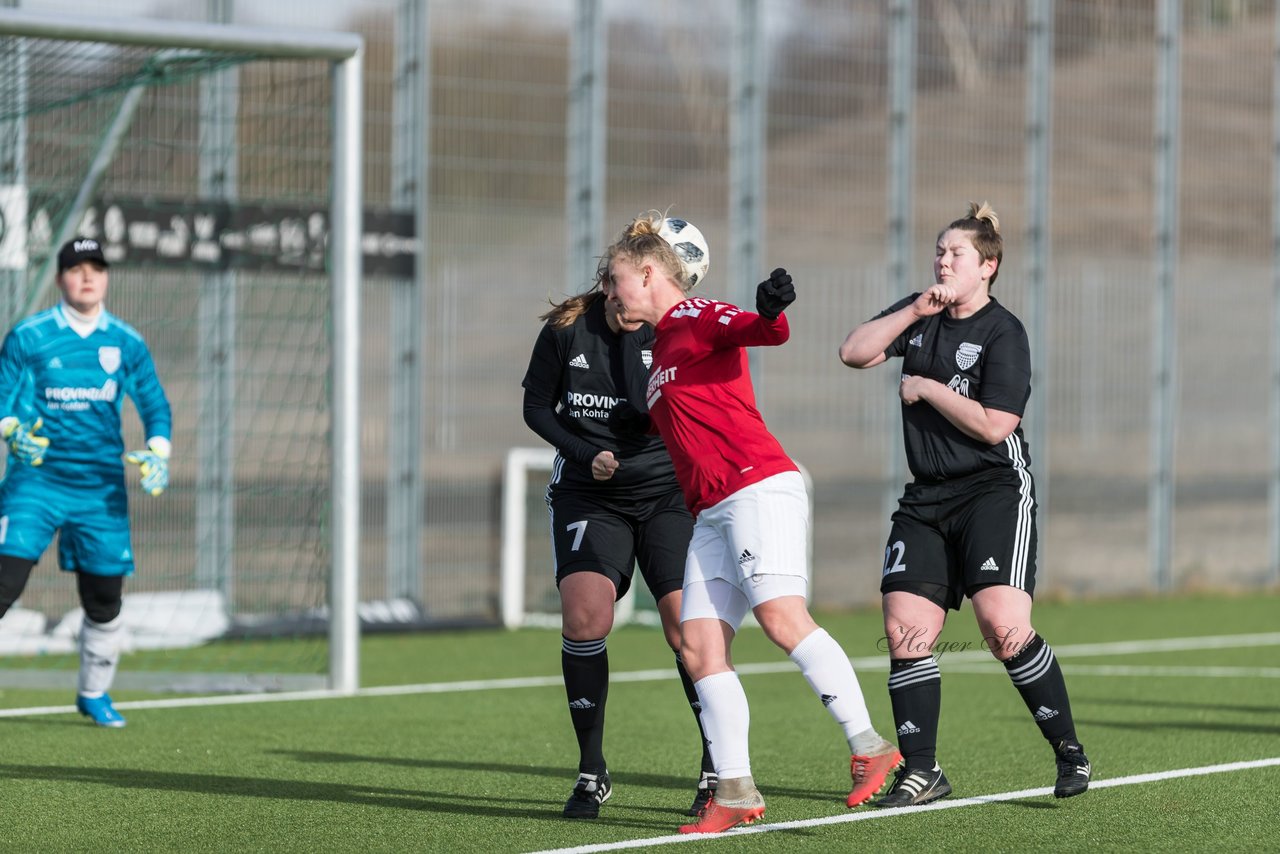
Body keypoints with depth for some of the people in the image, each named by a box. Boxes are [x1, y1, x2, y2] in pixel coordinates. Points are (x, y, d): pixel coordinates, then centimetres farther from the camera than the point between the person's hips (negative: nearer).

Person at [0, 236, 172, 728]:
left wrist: (157, 454, -9)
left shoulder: (126, 343, 5)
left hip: (101, 488, 3)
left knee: (105, 597, 8)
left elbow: (155, 405, 8)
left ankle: (94, 693, 28)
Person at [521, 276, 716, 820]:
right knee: (583, 615, -19)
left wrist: (632, 332, -22)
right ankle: (592, 773, -6)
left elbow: (644, 405, -22)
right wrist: (586, 454, -7)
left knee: (685, 627, -14)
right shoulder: (566, 330, -3)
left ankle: (718, 768, 4)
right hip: (587, 494, 1)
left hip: (665, 494, -1)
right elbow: (536, 407, 5)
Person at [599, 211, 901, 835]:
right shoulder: (664, 342, 25)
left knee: (782, 618, -22)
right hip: (711, 513, 9)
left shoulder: (699, 318, -2)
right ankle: (734, 793, 0)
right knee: (699, 646, 0)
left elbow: (768, 333, -22)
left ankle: (869, 748, -20)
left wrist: (770, 312, -43)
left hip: (759, 489, -9)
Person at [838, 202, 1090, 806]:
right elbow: (854, 353, 4)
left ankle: (1069, 750, -6)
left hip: (995, 491, -6)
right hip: (927, 499, 7)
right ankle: (921, 770, 5)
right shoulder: (921, 313, 12)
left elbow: (994, 425, -16)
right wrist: (914, 313, -5)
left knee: (1003, 626, -20)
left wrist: (925, 389, -10)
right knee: (904, 630, -3)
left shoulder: (1003, 332, -8)